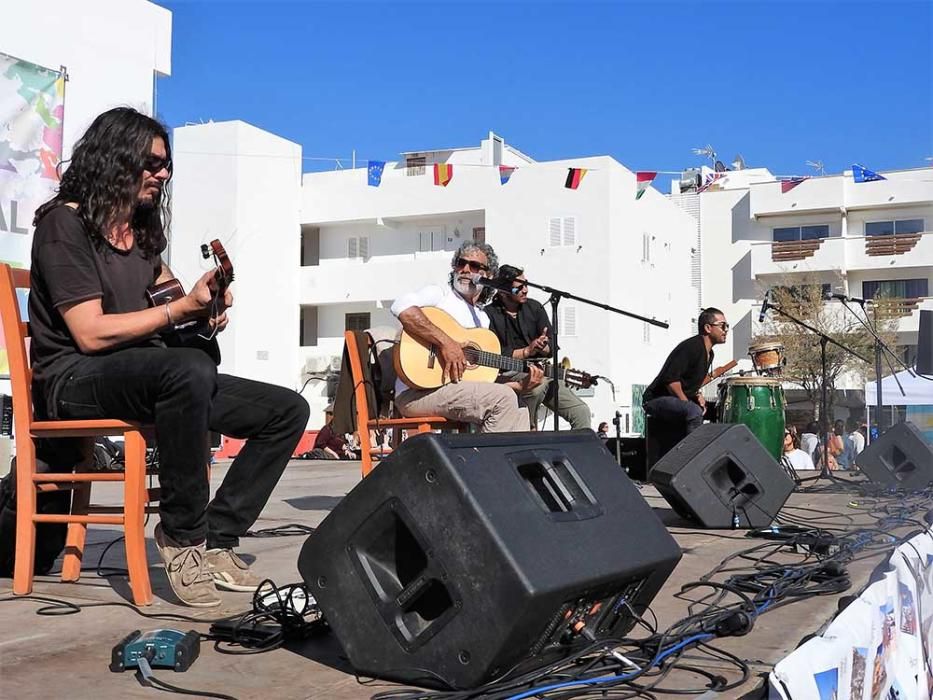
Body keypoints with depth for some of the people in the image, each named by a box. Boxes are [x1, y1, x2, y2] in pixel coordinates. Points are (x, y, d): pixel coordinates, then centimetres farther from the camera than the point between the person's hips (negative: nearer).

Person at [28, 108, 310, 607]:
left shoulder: (142, 230, 17)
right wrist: (184, 307, -15)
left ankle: (215, 539, -7)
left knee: (288, 410, -5)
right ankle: (182, 536, -25)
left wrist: (207, 305, 3)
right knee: (191, 368, -41)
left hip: (145, 377, 8)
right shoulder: (64, 223, -8)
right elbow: (91, 333, -16)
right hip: (75, 379, -8)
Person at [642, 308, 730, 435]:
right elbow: (670, 379, -27)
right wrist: (687, 403, -21)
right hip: (657, 399, -10)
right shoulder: (691, 347, -20)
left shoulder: (709, 354, 11)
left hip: (679, 401, 10)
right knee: (694, 411, -33)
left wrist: (697, 395, 3)